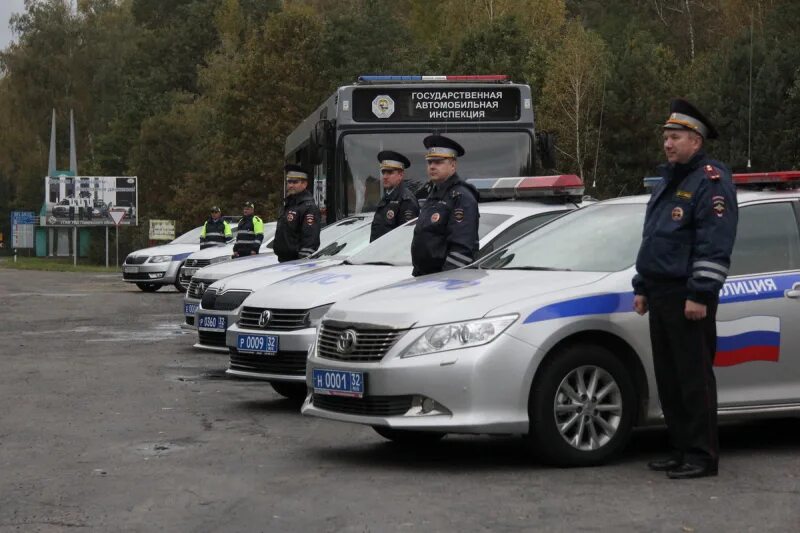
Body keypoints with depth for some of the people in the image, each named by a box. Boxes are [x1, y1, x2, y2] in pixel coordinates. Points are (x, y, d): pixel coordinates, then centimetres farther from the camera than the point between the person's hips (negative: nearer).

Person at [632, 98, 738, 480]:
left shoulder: (710, 180, -10)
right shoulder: (668, 182, 20)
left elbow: (715, 244, -18)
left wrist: (700, 295, -22)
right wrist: (642, 288, 22)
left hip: (689, 298, -9)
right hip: (661, 296, 10)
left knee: (694, 377, -7)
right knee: (668, 377, 12)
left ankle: (702, 456, -2)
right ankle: (681, 450, 19)